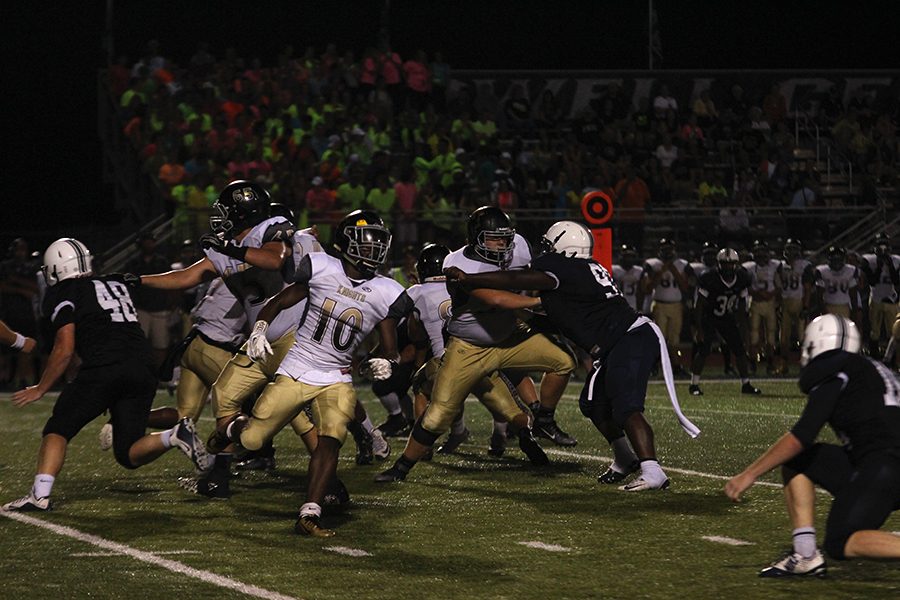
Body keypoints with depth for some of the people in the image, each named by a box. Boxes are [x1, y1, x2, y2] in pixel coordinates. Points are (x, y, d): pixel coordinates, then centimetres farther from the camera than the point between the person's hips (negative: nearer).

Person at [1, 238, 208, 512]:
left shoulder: (61, 294, 8)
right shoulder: (116, 285, 27)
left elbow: (65, 349, 0)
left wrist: (40, 389, 9)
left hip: (103, 369, -6)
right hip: (142, 371, 6)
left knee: (57, 430, 8)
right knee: (128, 454, 11)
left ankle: (40, 494, -10)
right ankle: (175, 435, -14)